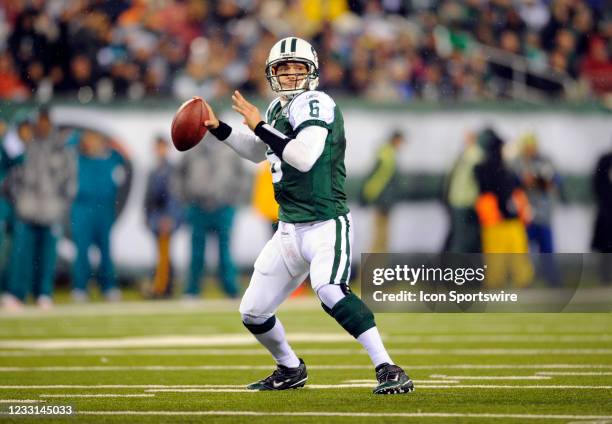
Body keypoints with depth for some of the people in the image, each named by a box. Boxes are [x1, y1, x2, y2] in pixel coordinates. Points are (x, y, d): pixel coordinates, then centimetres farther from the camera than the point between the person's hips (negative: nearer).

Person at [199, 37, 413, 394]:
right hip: (289, 230, 9)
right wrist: (217, 128, 24)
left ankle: (389, 371, -31)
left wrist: (259, 125, -21)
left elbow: (304, 157, -28)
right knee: (253, 312, 12)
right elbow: (257, 153, 32)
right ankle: (290, 370, 38)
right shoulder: (280, 108, 13)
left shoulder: (315, 104, -12)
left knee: (330, 291, -34)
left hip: (327, 225, -9)